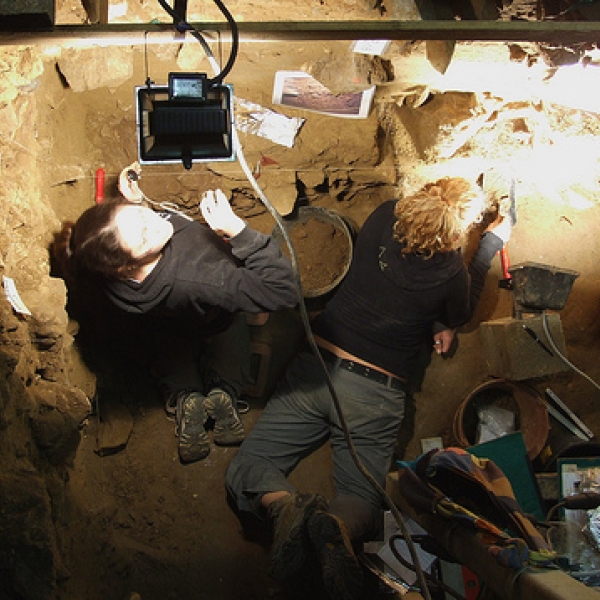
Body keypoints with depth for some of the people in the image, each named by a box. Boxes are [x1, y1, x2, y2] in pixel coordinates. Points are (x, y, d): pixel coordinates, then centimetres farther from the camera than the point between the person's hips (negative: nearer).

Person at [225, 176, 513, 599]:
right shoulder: (450, 273, -9)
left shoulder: (385, 217, -1)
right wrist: (493, 241, 25)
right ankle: (336, 527, -31)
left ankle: (286, 505, -29)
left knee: (247, 471, 6)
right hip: (376, 394, -2)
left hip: (316, 369, 3)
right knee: (364, 505, 6)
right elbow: (460, 315, 15)